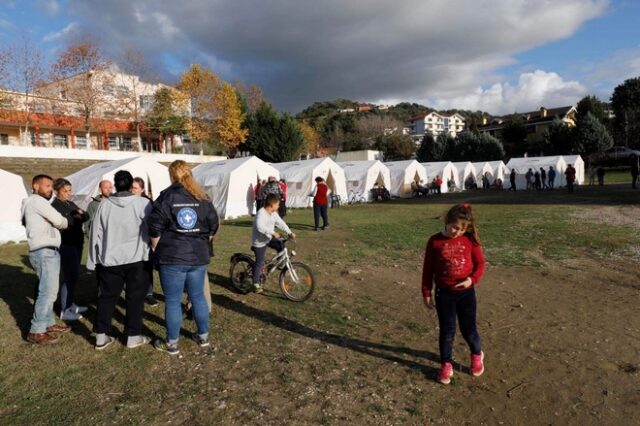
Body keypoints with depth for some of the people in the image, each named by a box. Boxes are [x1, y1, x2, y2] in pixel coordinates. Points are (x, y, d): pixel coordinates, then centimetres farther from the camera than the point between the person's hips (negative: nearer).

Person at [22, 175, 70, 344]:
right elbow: (58, 220, -14)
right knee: (48, 292, -10)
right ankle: (36, 332, -5)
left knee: (48, 291, 15)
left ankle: (48, 324, 23)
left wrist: (61, 223, -3)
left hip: (48, 252, 10)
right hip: (45, 252, -10)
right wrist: (66, 222, 7)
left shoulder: (38, 203, 23)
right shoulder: (37, 200, -8)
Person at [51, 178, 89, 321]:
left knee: (74, 276, 16)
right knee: (69, 277, -6)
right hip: (66, 246, -9)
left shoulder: (71, 204, 14)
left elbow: (86, 217, 10)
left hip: (76, 243, 9)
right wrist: (77, 218, -20)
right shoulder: (54, 206, -11)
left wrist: (82, 213, -9)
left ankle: (71, 304, 28)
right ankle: (65, 310, 2)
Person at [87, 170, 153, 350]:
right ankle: (133, 336, 14)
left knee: (106, 298, 14)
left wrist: (93, 261, 13)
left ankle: (101, 336, 20)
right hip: (136, 259, -3)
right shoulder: (143, 203, -10)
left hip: (109, 260, 3)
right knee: (135, 298, 8)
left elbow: (95, 234, 5)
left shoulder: (104, 205, 0)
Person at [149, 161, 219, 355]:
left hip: (172, 257, -4)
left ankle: (172, 343, 17)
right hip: (199, 257, 4)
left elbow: (155, 227, -10)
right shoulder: (203, 198, 5)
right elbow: (214, 225, 7)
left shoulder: (167, 196, -7)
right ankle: (203, 336, 27)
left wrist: (155, 249, 4)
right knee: (198, 297, 16)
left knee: (172, 301, 6)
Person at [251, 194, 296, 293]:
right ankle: (256, 284, 9)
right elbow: (260, 227, -41)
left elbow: (280, 223, 6)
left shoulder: (274, 214, 2)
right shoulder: (261, 213, -26)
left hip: (269, 238, 8)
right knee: (260, 263, -2)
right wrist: (273, 232, -45)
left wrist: (290, 233, -4)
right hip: (259, 241, -8)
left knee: (281, 245, -10)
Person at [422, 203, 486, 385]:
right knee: (446, 331, 8)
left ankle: (477, 355, 41)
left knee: (469, 329, 12)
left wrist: (472, 279, -18)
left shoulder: (470, 240, -5)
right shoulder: (435, 241, -8)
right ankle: (446, 365, 24)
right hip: (444, 293, 0)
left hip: (466, 292, 1)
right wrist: (427, 293, -1)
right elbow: (428, 269, -2)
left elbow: (480, 263, 1)